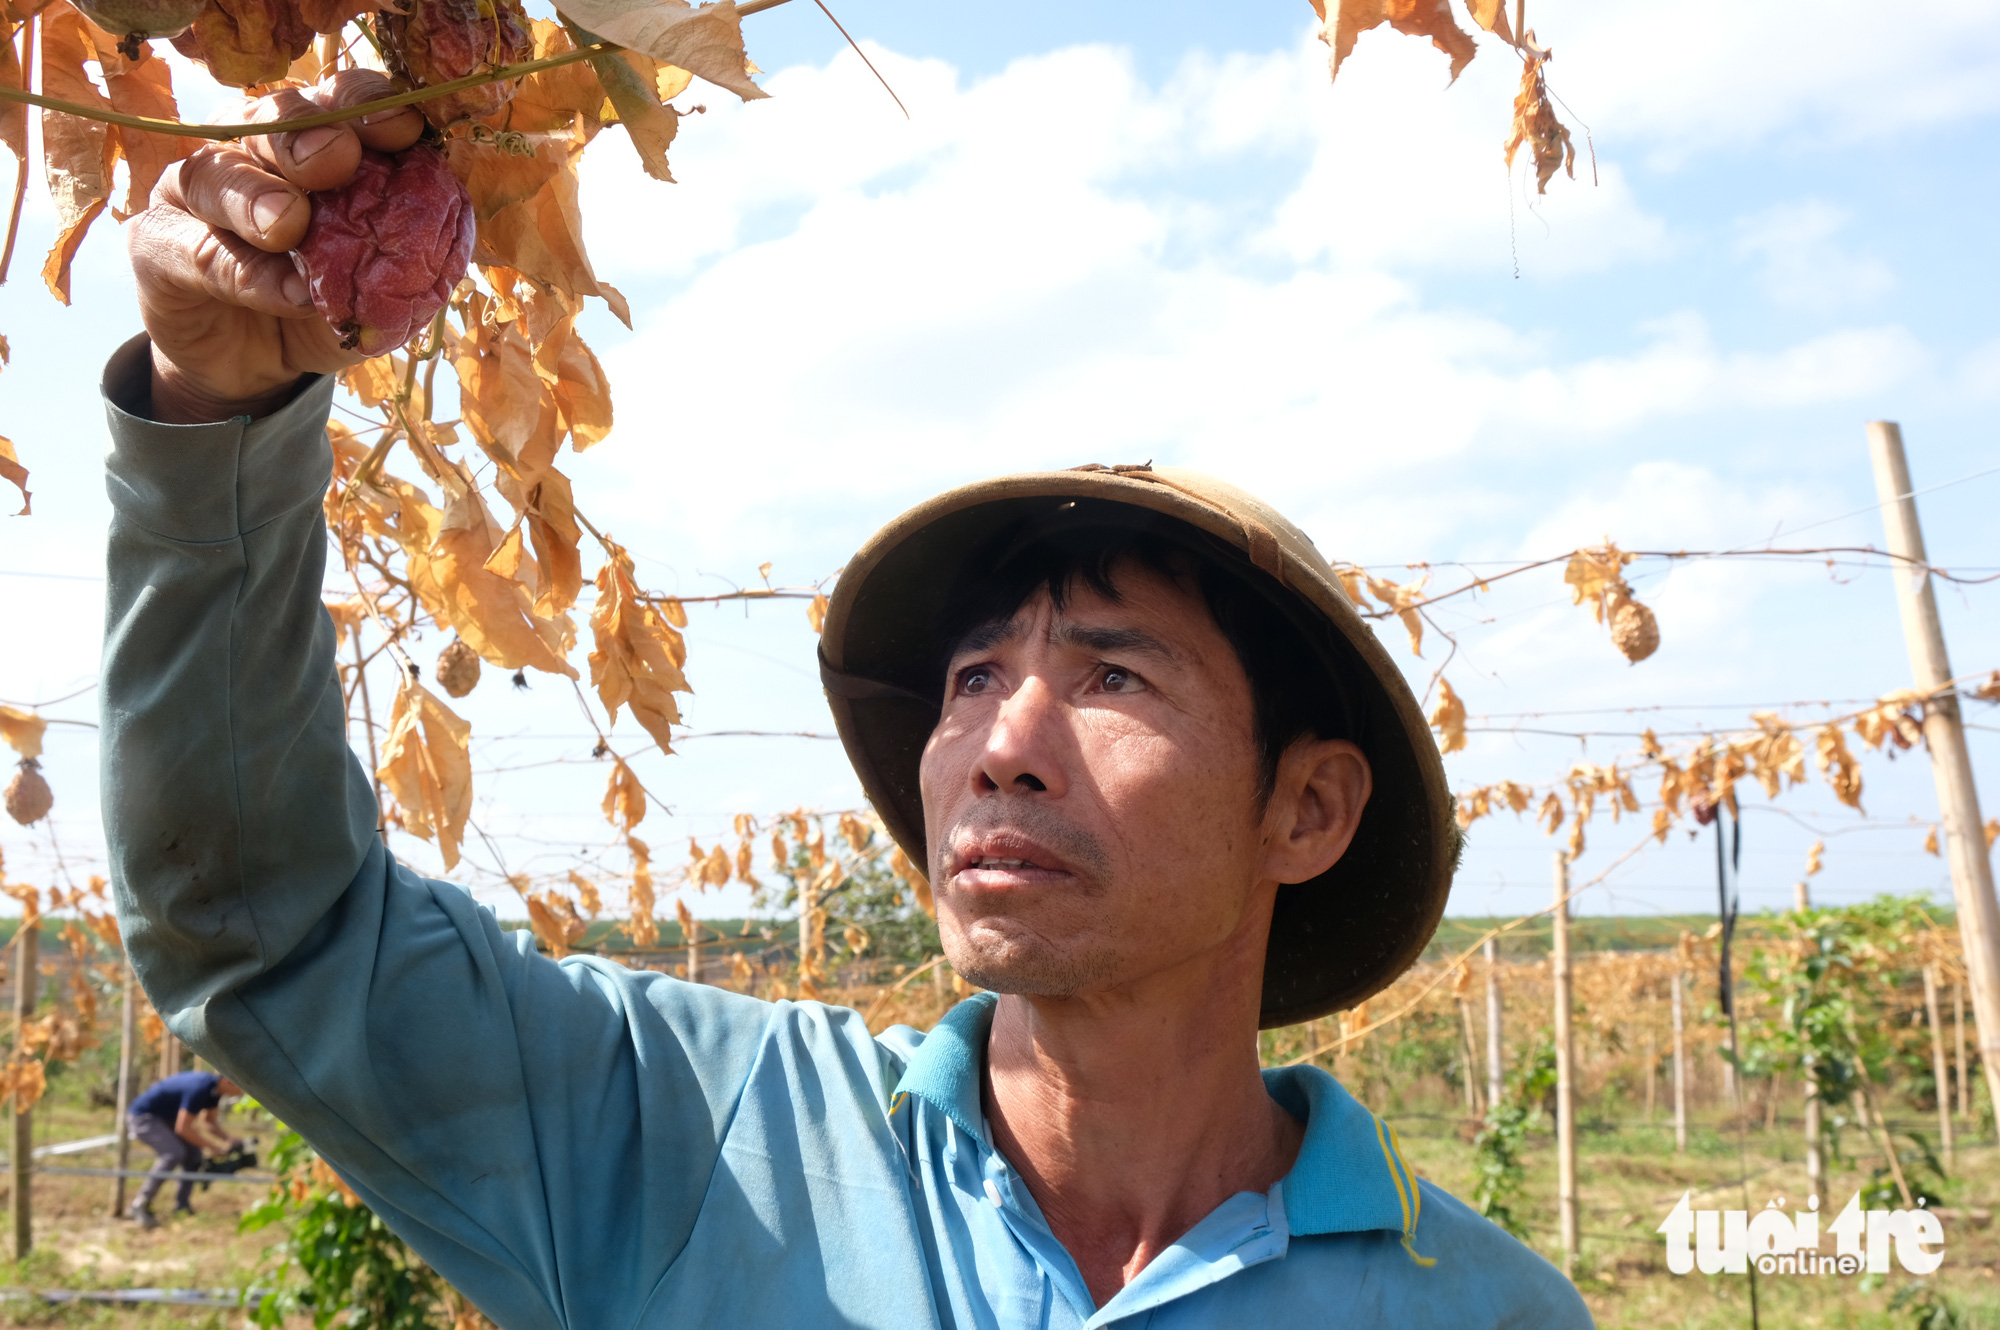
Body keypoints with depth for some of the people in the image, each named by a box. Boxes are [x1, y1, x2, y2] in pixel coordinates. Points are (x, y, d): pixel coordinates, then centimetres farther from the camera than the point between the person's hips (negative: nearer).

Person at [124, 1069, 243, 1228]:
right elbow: (183, 1128, -30)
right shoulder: (200, 1089, -32)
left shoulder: (214, 1089, -2)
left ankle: (181, 1203, 11)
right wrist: (217, 1149, -25)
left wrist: (230, 1140, -8)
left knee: (193, 1151, 2)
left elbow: (211, 1123, 10)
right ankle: (138, 1207, -16)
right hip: (142, 1116, -10)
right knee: (173, 1153, -25)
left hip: (164, 1117, 10)